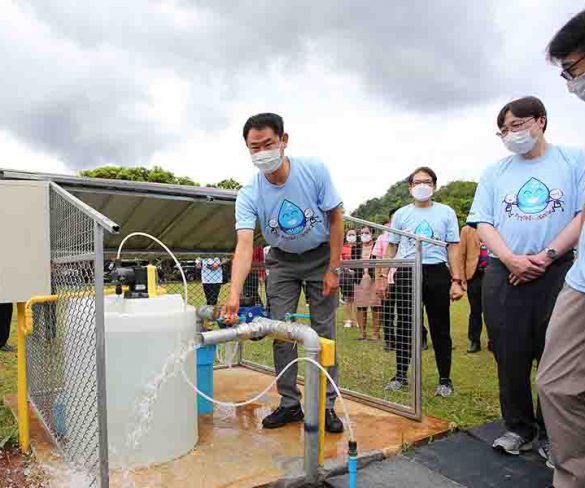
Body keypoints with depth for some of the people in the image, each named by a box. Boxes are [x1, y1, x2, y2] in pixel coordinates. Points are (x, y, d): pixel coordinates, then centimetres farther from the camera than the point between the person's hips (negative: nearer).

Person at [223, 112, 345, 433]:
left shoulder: (315, 170, -22)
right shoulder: (249, 195, -21)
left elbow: (336, 219, -12)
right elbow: (244, 245, -31)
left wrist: (332, 269, -14)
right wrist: (234, 294, -46)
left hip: (320, 255, -1)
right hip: (282, 260, 2)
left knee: (324, 330, -1)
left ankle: (325, 404, 13)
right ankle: (290, 404, 16)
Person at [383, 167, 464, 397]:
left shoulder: (446, 212, 7)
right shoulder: (401, 214, 10)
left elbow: (453, 248, 4)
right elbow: (391, 247, 12)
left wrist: (456, 280, -4)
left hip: (437, 273, -1)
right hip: (406, 273, 1)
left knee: (440, 328, 5)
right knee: (404, 326, 8)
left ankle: (445, 379, 18)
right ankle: (400, 375, 20)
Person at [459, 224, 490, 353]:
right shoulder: (467, 230, 7)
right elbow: (461, 254, 3)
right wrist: (462, 278, -2)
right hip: (474, 275, 0)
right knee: (475, 311, 7)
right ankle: (474, 341, 17)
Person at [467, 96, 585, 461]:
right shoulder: (494, 173, 13)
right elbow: (483, 224, 5)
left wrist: (547, 255, -14)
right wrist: (511, 259, -11)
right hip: (504, 275, 2)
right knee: (511, 356, 5)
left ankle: (551, 434, 22)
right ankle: (520, 428, 22)